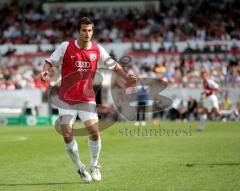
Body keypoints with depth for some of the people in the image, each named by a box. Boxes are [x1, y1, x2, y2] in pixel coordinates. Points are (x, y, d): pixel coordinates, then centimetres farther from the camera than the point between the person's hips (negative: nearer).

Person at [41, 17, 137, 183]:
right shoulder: (66, 47, -6)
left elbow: (112, 64, 11)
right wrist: (46, 71, -21)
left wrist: (125, 76, -2)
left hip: (87, 99, 1)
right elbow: (51, 61, 0)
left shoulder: (98, 50, 0)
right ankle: (80, 168, 13)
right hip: (66, 99, -1)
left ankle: (94, 166, 14)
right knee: (67, 135, -8)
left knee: (95, 133, -11)